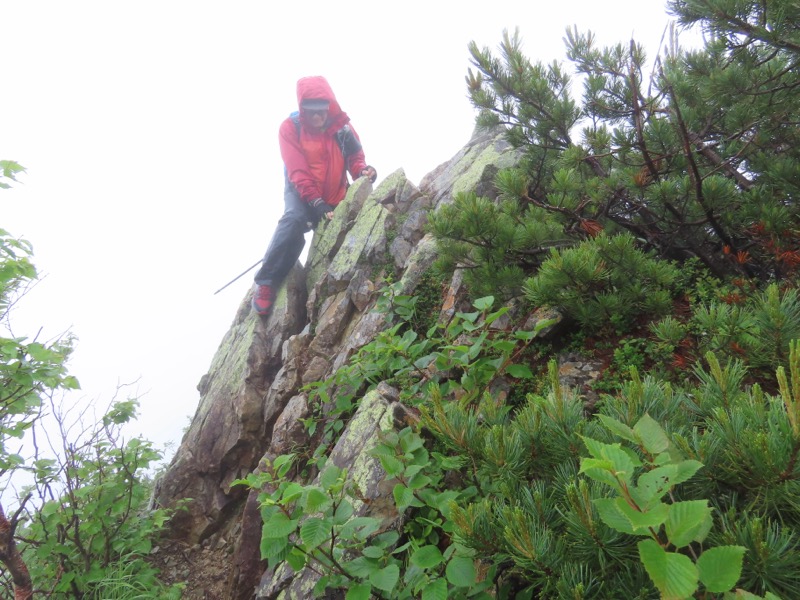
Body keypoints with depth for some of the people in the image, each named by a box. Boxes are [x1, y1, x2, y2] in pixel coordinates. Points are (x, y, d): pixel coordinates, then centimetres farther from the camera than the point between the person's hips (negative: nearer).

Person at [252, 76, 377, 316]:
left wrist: (363, 170, -25)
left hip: (335, 196, 4)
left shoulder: (342, 126, -5)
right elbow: (298, 172, -20)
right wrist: (317, 203, -31)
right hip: (301, 191, -4)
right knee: (294, 219, -32)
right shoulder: (290, 127, -14)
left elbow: (355, 159, 0)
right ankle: (267, 282, -26)